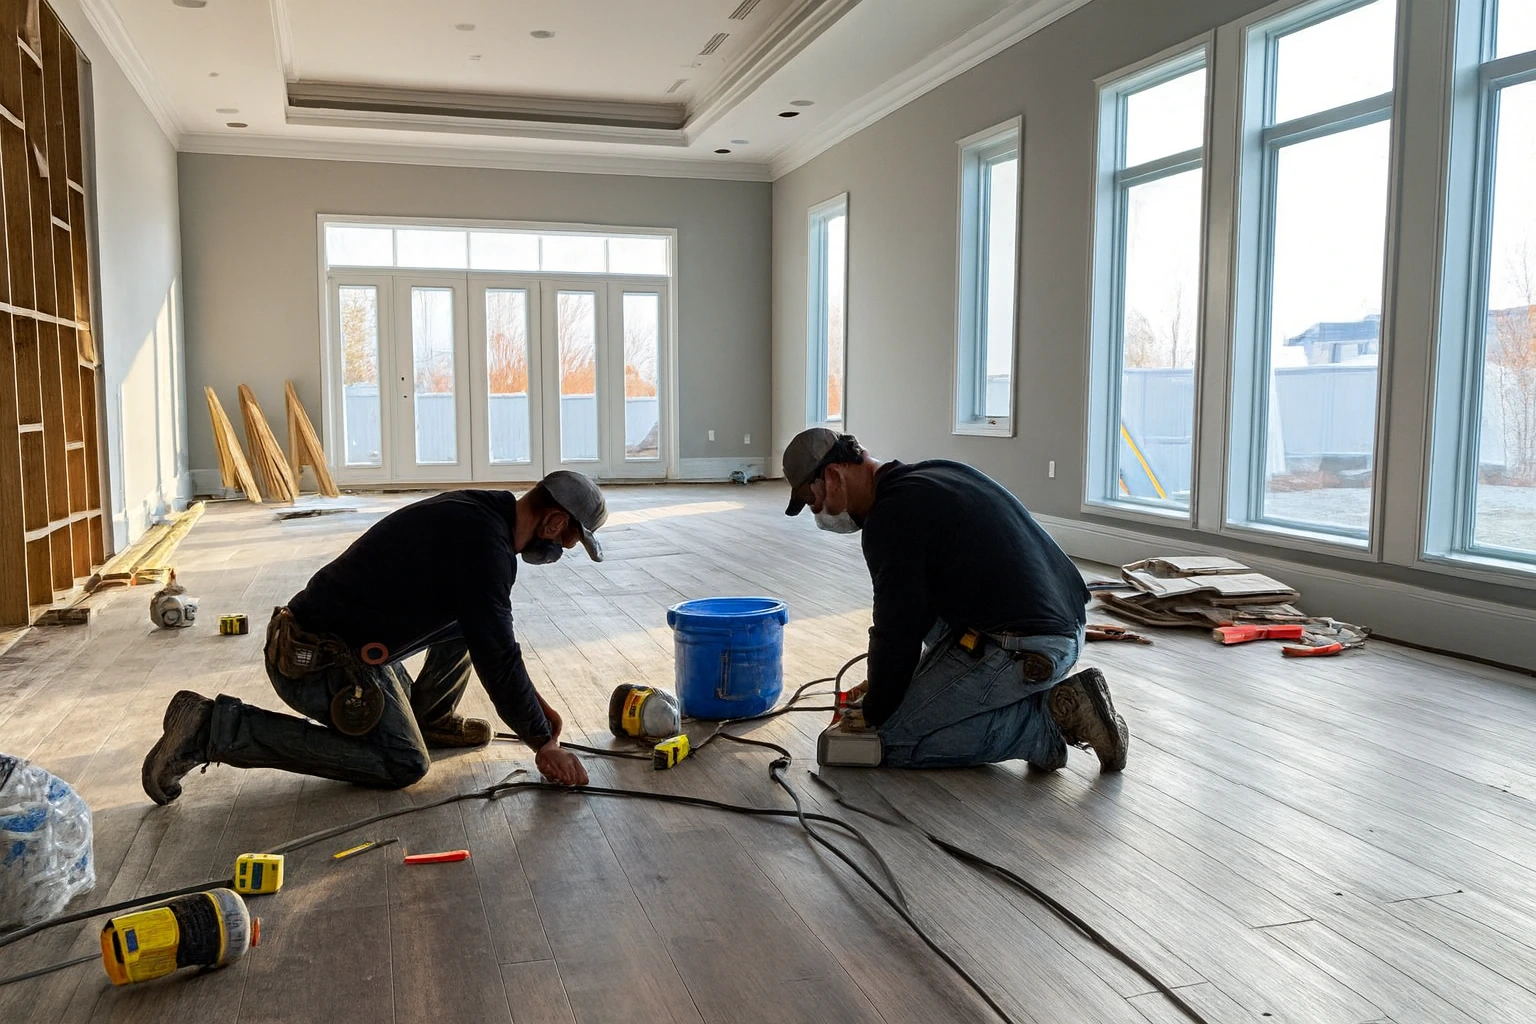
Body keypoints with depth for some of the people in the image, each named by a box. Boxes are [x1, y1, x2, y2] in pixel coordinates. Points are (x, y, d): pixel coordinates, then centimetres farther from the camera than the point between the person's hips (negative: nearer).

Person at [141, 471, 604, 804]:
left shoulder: (477, 511, 9)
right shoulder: (484, 544, -22)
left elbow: (495, 634, 20)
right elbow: (496, 656, -21)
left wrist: (532, 700, 18)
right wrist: (544, 743, -11)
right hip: (318, 662, -10)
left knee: (470, 616, 11)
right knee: (404, 764, -5)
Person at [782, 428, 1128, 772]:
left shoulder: (890, 517, -13)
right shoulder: (937, 473, 17)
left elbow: (897, 632, -8)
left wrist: (875, 713, 8)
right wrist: (880, 683, 26)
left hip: (1023, 652, -9)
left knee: (892, 739, 1)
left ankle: (1048, 720, -4)